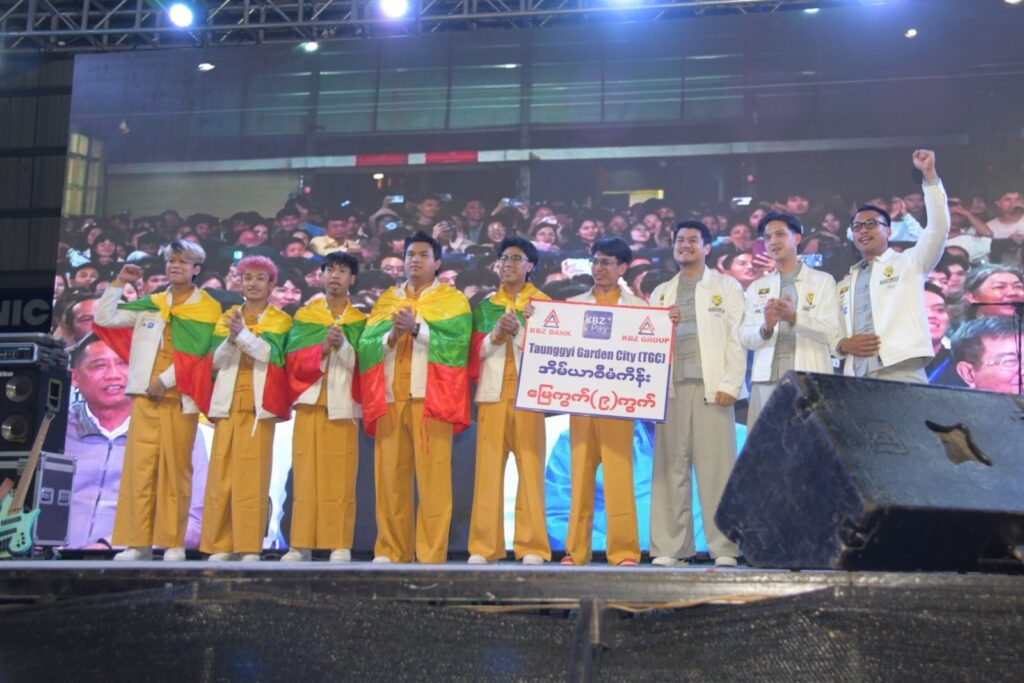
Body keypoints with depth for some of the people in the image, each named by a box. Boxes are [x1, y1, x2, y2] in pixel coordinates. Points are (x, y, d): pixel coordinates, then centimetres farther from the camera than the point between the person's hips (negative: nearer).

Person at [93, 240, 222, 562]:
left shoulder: (207, 309, 3)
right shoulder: (150, 305, 16)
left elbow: (198, 355, -7)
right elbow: (104, 319, 14)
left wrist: (166, 380, -13)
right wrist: (118, 283, 7)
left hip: (181, 397, -3)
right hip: (146, 395, 4)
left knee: (175, 468, -3)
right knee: (140, 465, -1)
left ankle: (173, 543, 1)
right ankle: (138, 542, 1)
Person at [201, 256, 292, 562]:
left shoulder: (280, 320, 8)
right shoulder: (228, 318, 17)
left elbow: (271, 353, -9)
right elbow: (216, 361, 7)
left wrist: (243, 333, -20)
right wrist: (231, 339, -11)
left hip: (259, 404, -3)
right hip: (228, 402, 3)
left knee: (252, 473, -8)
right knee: (221, 473, -2)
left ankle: (250, 545, -7)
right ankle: (220, 545, 2)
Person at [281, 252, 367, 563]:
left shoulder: (360, 322, 12)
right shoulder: (304, 316, 12)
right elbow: (294, 360, 2)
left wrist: (343, 345, -14)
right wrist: (323, 348, -14)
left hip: (343, 406, -1)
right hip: (309, 403, 1)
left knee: (341, 477, -4)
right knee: (306, 475, -1)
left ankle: (340, 546, -1)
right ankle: (301, 545, 2)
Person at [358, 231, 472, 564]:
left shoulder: (452, 300, 8)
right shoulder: (386, 299, 18)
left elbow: (456, 343, -8)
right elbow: (366, 345, 7)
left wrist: (417, 328, -15)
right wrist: (392, 335, -11)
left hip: (430, 397, -3)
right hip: (390, 398, 3)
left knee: (432, 476, -7)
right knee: (391, 476, 2)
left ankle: (431, 553, -5)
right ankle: (392, 550, 9)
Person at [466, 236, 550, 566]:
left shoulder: (543, 304, 11)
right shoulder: (485, 306, 17)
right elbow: (476, 352, 11)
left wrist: (519, 331, -10)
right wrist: (496, 334, -7)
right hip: (492, 393, 2)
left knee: (531, 467, -5)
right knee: (488, 467, -3)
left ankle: (532, 547, -2)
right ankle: (484, 546, 0)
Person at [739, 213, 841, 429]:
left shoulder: (823, 281, 9)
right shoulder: (757, 287, 19)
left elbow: (831, 333, -2)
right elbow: (745, 337, 10)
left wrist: (795, 318, -18)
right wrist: (765, 328, -12)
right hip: (766, 380, 3)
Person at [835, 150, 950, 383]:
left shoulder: (908, 263, 12)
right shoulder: (845, 285, 23)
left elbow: (939, 227, -3)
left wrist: (929, 174, -9)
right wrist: (843, 344, -1)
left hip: (902, 374, -4)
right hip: (858, 378, 4)